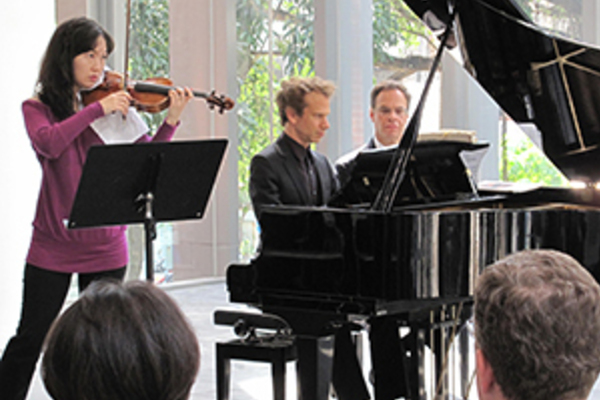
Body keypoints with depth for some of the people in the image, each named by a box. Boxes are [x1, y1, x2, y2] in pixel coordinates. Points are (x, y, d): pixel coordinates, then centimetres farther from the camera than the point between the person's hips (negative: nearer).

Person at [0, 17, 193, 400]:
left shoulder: (117, 109, 4)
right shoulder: (37, 108, -1)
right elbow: (48, 142, -23)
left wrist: (171, 121, -18)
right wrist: (97, 109, -23)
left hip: (105, 248, 2)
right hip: (53, 246, -2)